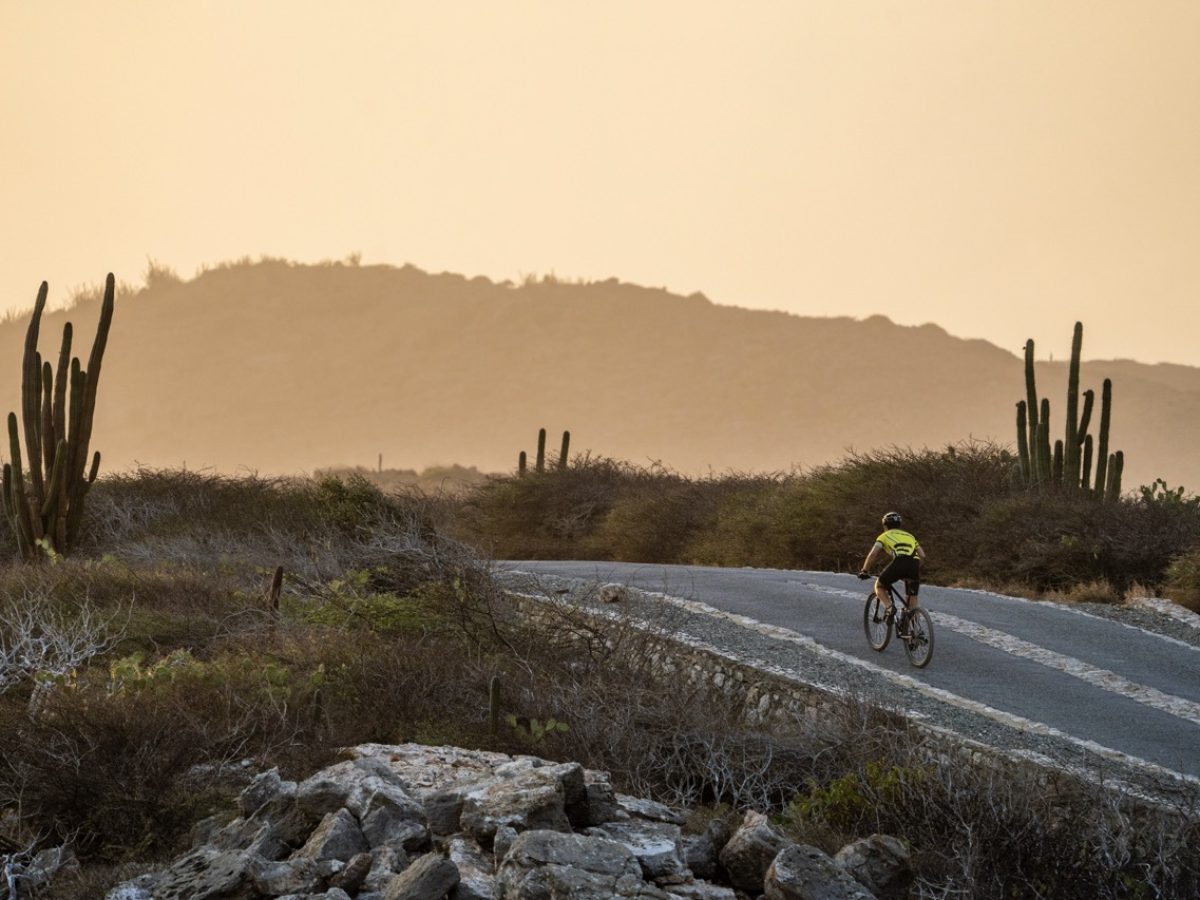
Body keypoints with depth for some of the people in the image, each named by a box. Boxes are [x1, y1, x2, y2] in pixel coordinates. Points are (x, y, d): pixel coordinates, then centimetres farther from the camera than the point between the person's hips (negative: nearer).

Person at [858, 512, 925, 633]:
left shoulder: (885, 536, 22)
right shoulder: (909, 536, 34)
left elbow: (873, 554, 8)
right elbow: (922, 555, 24)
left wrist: (864, 571, 18)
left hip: (899, 562, -4)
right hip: (914, 564, 4)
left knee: (879, 586, 19)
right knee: (912, 598, 18)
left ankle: (889, 607, -4)